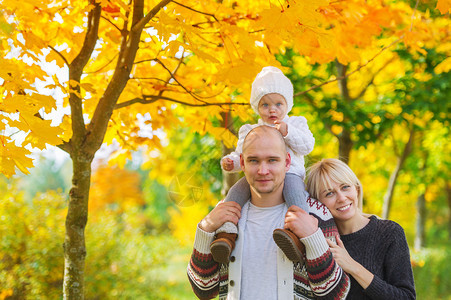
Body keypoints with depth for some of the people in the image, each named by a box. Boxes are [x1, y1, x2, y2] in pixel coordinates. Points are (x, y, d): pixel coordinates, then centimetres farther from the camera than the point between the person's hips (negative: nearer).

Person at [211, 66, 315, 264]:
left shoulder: (296, 123, 18)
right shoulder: (249, 131, 25)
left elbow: (307, 145, 2)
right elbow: (241, 155, 21)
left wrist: (288, 132, -13)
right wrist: (231, 162, -3)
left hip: (289, 172, -3)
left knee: (292, 186, -37)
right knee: (237, 190, -25)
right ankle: (226, 234, -34)